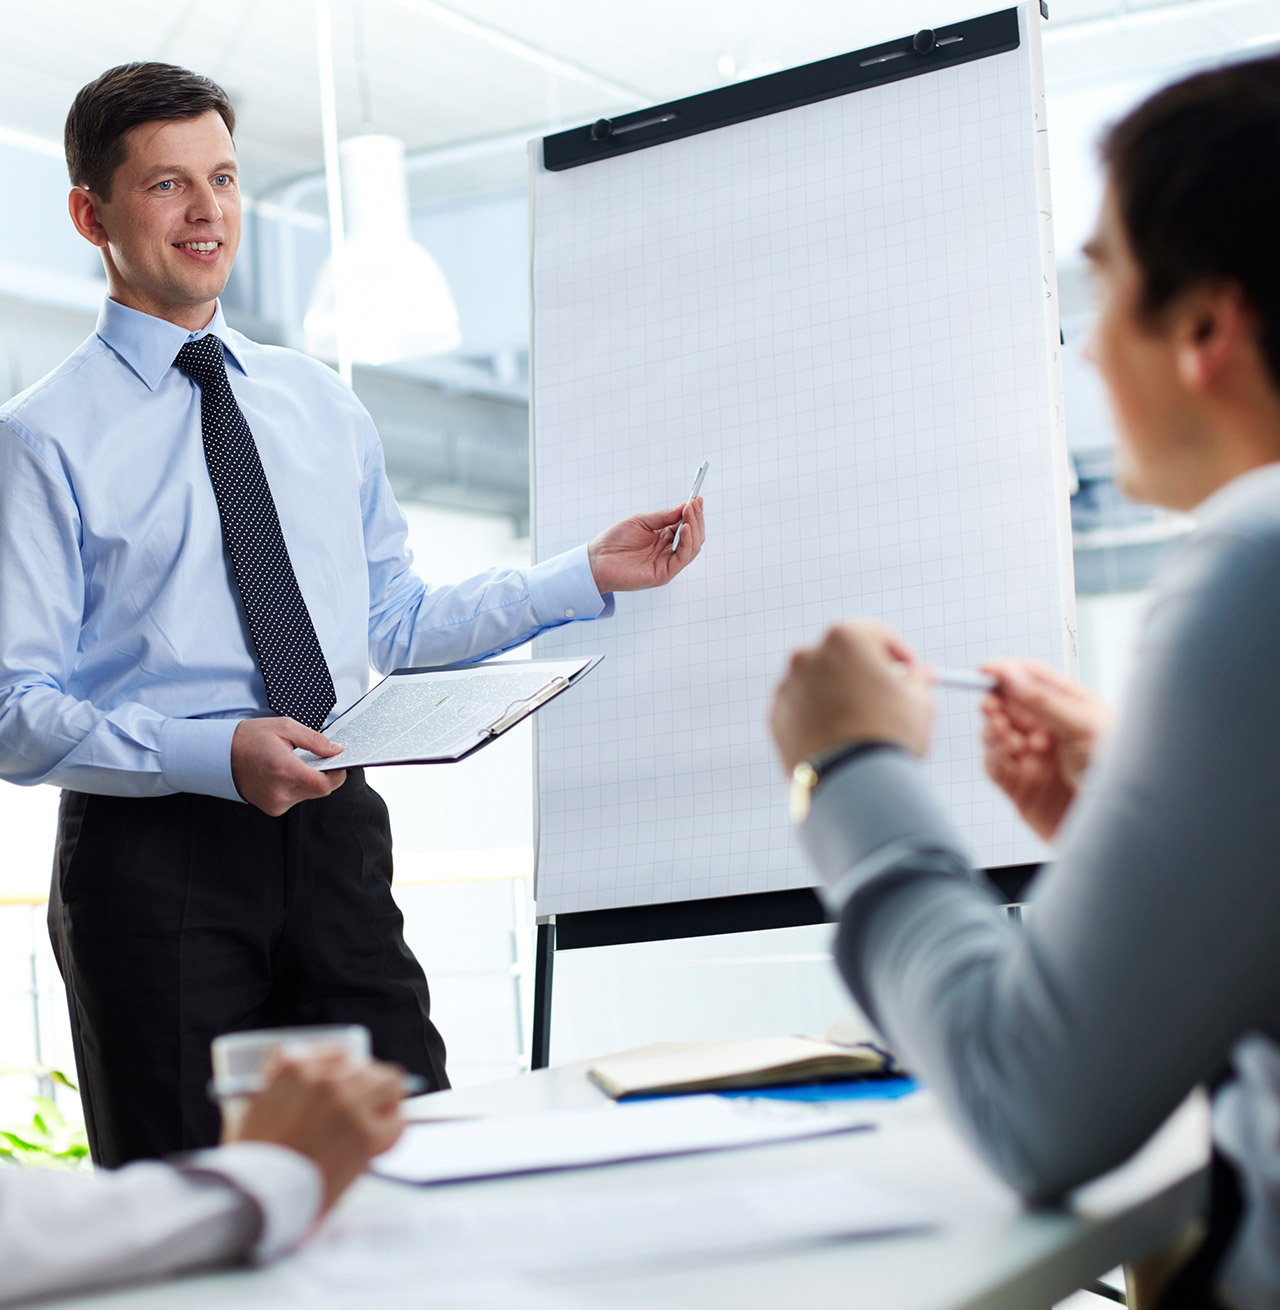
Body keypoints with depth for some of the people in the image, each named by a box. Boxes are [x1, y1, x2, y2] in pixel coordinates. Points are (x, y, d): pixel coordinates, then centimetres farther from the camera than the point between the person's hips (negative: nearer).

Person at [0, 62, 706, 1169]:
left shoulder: (319, 402, 13)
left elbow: (397, 622, 17)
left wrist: (591, 576, 9)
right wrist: (220, 754, -23)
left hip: (334, 831, 5)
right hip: (155, 857, -4)